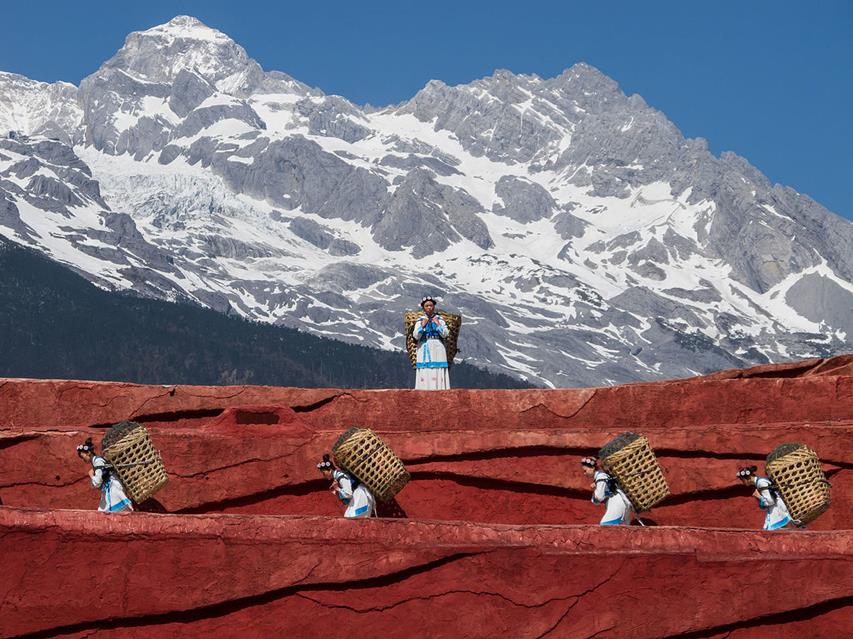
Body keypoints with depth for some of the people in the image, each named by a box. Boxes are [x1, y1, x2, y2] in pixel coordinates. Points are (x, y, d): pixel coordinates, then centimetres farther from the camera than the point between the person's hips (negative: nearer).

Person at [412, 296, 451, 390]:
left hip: (438, 348, 0)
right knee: (424, 374, -6)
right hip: (424, 349, 0)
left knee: (438, 374, -6)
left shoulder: (440, 319, 8)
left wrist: (438, 324, -13)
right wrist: (422, 326, -14)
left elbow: (445, 334, -2)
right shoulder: (420, 320, 7)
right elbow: (416, 336, -2)